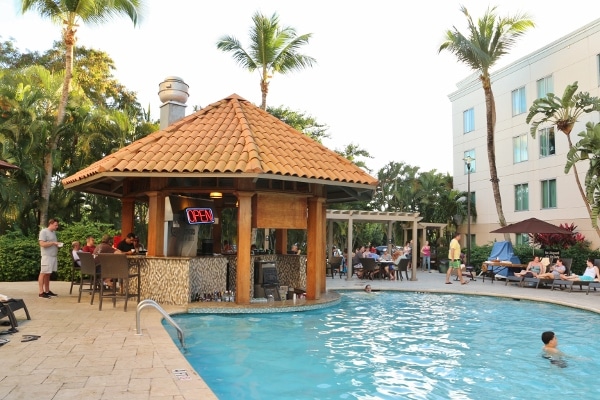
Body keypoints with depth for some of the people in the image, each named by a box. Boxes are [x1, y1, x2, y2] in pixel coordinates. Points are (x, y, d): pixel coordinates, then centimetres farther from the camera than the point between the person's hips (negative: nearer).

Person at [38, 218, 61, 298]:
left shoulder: (54, 232, 17)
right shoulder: (43, 232, -8)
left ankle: (47, 291, 15)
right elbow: (42, 244, -17)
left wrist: (58, 244, 5)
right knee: (43, 273, -5)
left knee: (48, 274, 12)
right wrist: (53, 243, -18)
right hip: (47, 256, -8)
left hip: (53, 256, 8)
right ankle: (41, 292, -4)